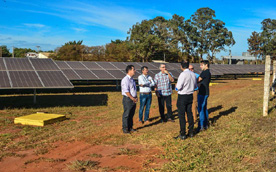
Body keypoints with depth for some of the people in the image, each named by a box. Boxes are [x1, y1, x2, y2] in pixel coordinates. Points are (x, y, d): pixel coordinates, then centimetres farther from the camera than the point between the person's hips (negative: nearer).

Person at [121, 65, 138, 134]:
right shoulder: (125, 80, -14)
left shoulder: (132, 79, 15)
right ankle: (125, 129, 7)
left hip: (133, 99, 9)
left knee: (131, 114, 14)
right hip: (128, 99, -9)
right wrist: (132, 98, -15)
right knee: (126, 115, -2)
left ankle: (130, 127, 25)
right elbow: (126, 91, -19)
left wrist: (136, 97, 8)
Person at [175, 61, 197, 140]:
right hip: (190, 96, 7)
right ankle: (191, 132, 24)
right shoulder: (193, 74, 5)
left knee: (181, 115, 1)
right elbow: (195, 86, 16)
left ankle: (183, 134, 5)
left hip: (182, 96, -7)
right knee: (190, 114, 15)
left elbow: (178, 87, -21)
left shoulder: (183, 74, -19)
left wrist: (176, 86, 1)